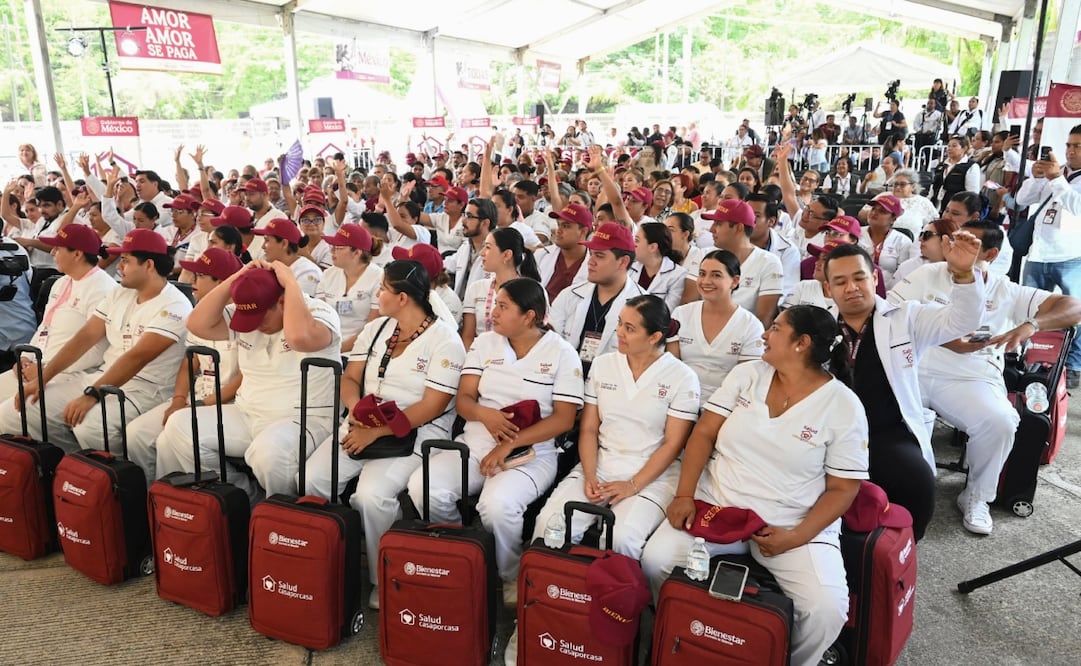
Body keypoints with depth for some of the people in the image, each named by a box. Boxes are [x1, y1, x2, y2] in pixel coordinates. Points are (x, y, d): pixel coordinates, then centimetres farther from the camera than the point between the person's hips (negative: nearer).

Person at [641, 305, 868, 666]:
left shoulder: (844, 407, -6)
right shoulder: (747, 374, 3)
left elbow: (842, 488, -4)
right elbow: (703, 433, 2)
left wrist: (796, 537, -16)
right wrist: (684, 495, -9)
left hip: (796, 525, -2)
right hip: (717, 507, 3)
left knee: (827, 610, -24)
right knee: (656, 559, -18)